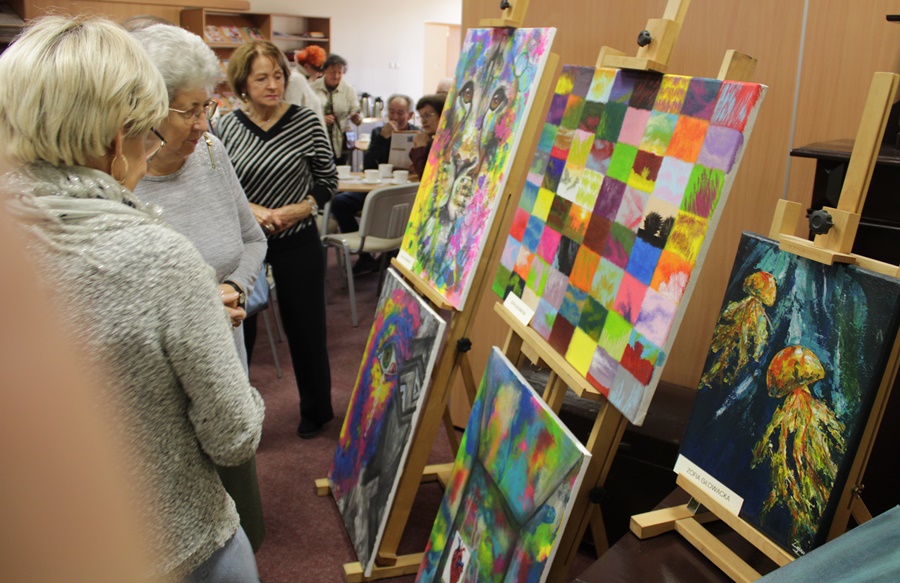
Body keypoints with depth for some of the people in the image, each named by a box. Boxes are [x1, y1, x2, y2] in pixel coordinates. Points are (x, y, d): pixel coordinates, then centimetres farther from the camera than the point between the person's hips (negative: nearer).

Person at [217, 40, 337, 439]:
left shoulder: (306, 122, -7)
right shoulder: (226, 126, -3)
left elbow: (328, 182, 0)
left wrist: (298, 210, -16)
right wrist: (251, 209, -15)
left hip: (297, 242, -1)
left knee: (305, 329, 10)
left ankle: (316, 410, 31)